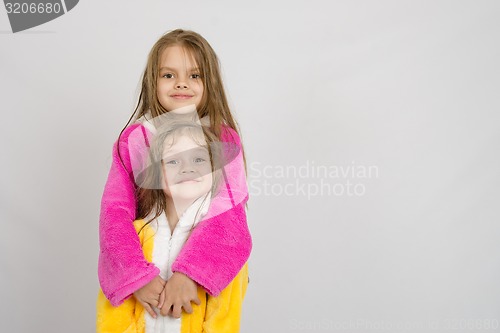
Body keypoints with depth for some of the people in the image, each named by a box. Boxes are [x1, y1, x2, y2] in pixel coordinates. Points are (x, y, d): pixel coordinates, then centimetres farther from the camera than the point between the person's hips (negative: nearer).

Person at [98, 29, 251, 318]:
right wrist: (138, 276, -27)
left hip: (208, 271, 0)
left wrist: (188, 273, -33)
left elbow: (228, 214, -19)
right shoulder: (133, 140, -6)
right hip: (149, 260, 1)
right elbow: (115, 211, -13)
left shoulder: (224, 139, -9)